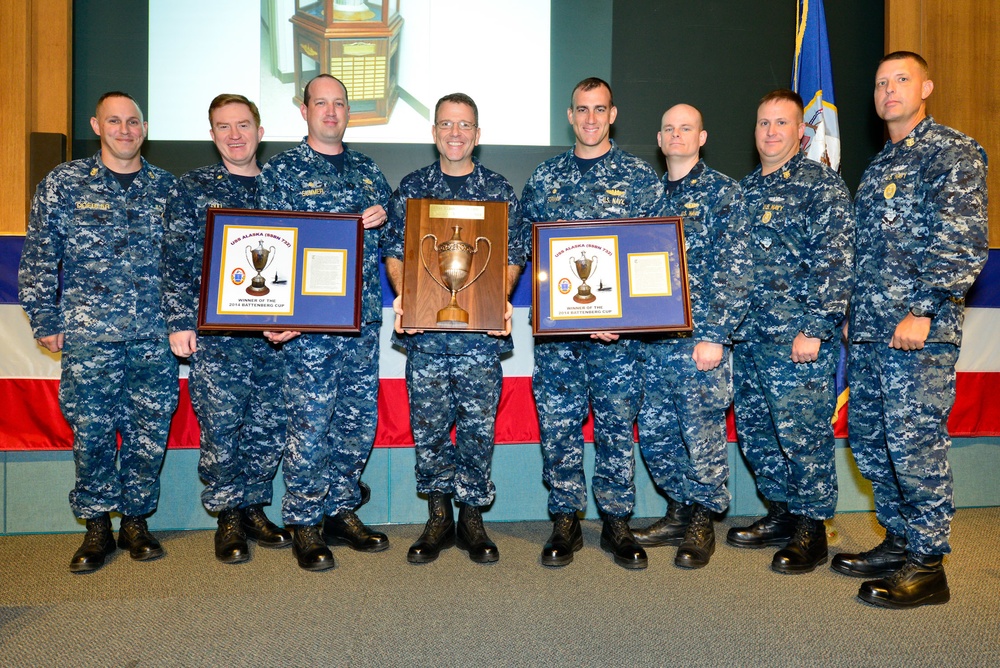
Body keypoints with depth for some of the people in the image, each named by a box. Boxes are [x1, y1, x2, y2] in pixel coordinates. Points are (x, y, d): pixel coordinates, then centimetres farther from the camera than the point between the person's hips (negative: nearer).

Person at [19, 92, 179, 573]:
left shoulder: (166, 187, 10)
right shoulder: (65, 182, 5)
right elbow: (38, 258, 5)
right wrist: (45, 321, 1)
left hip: (155, 336, 2)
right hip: (88, 335, -1)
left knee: (150, 433, 5)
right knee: (92, 433, 4)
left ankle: (136, 521, 21)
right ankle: (97, 529, 19)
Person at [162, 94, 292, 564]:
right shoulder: (193, 188, 4)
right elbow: (177, 262, 1)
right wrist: (180, 322, -7)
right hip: (215, 331, -3)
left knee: (270, 426, 7)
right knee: (221, 427, 1)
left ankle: (255, 508, 24)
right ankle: (229, 517, 18)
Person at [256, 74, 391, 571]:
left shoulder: (367, 170, 16)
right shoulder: (280, 172, 2)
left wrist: (382, 215, 0)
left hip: (364, 321, 5)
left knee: (359, 422, 9)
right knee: (310, 427, -1)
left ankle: (342, 511, 25)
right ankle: (305, 525, 15)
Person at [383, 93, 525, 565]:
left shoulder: (500, 192, 8)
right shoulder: (410, 189, 10)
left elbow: (514, 256, 7)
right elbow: (394, 251, 8)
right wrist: (403, 296, -9)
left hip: (482, 332, 0)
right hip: (424, 330, 1)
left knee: (478, 427, 4)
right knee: (428, 426, 5)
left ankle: (472, 519, 20)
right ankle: (438, 518, 22)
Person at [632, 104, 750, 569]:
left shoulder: (723, 192, -1)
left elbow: (735, 270, -8)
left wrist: (716, 336, -15)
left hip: (700, 338, -5)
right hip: (653, 339, 6)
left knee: (703, 436, 2)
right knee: (653, 434, 11)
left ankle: (702, 525, 21)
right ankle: (679, 514, 30)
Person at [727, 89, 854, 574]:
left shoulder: (821, 184, -4)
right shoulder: (744, 189, 17)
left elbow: (836, 262, -11)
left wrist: (814, 329, -17)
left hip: (798, 339, -7)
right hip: (748, 336, 7)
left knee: (803, 436, 0)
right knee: (754, 432, 14)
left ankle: (811, 531, 16)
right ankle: (781, 514, 30)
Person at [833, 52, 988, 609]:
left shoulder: (954, 152, -2)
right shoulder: (880, 165, 21)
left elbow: (963, 242, -13)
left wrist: (923, 311, -19)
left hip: (919, 330, -8)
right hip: (869, 331, 8)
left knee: (915, 443, -5)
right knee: (869, 441, 12)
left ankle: (927, 567, 9)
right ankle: (900, 543, 26)